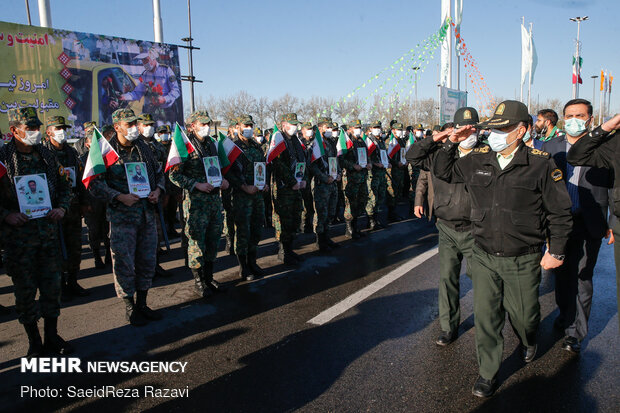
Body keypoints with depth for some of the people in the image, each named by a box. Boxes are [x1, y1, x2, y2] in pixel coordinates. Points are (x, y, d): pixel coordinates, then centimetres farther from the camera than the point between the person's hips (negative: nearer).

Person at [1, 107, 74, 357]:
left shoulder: (46, 155, 7)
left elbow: (64, 186, 15)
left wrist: (62, 207, -1)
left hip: (49, 231, 4)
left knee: (52, 286, 10)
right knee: (25, 290, 7)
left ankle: (52, 337, 25)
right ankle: (34, 342, 23)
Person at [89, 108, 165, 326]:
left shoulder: (143, 148, 9)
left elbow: (158, 172, 18)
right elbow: (95, 184, -10)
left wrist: (158, 190, -1)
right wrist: (119, 197, -20)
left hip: (147, 214, 5)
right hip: (122, 217, -5)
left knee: (147, 260, 12)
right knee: (124, 263, 1)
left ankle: (142, 304, 27)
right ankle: (129, 307, 18)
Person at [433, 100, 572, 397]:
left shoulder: (541, 164, -9)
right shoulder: (477, 160, 1)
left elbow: (560, 212, -2)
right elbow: (443, 172, 16)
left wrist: (556, 252, -2)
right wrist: (451, 144, 2)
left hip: (523, 261, -2)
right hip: (483, 257, 2)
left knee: (522, 315, 15)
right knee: (485, 316, 7)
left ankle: (528, 341, 52)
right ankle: (488, 373, 25)